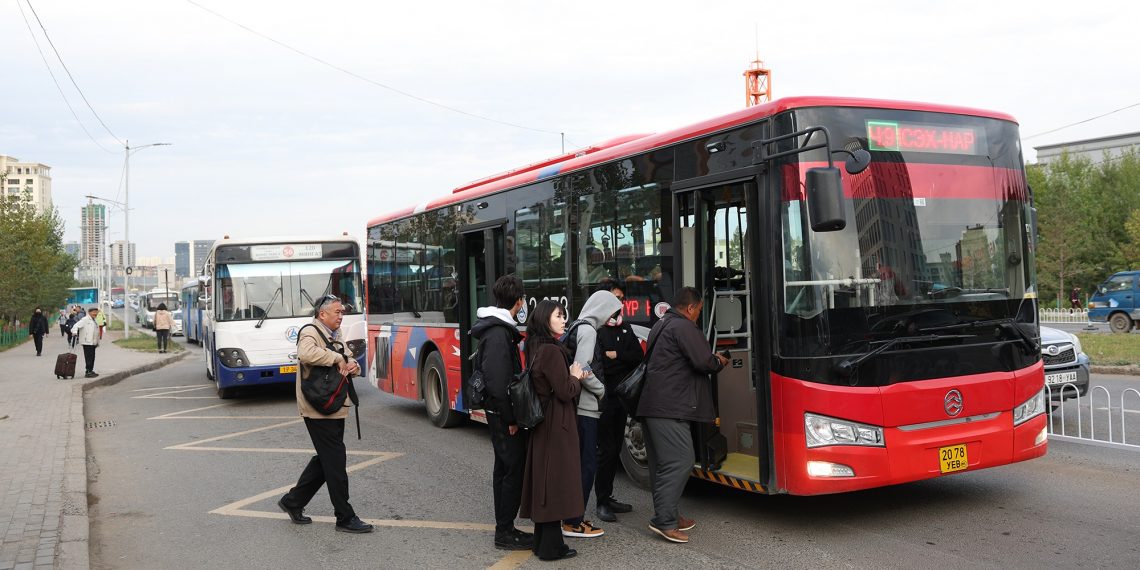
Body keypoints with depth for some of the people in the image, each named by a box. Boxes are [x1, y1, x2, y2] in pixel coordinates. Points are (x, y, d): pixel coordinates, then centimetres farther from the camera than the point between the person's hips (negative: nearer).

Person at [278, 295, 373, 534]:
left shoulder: (335, 337, 19)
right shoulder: (310, 333, -11)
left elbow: (351, 360, 25)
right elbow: (306, 353, -33)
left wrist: (353, 366, 1)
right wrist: (337, 359, -24)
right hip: (320, 411, -10)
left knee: (325, 460, 16)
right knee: (336, 461, -5)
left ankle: (293, 502, 28)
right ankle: (345, 518, 1)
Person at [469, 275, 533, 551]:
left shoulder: (496, 328, 12)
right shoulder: (499, 334, -20)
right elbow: (498, 381, -24)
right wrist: (511, 418, -20)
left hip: (498, 413, 10)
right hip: (503, 414, -10)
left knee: (504, 467, 15)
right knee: (515, 469, -5)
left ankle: (504, 528, 24)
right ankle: (505, 533, 2)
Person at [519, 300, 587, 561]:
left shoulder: (537, 349, 10)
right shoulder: (552, 351, -19)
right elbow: (565, 392, -19)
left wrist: (573, 376, 3)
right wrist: (575, 377, -1)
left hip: (543, 422, 9)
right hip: (557, 424, -9)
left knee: (544, 480, 14)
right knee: (556, 480, -2)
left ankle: (542, 540, 23)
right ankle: (551, 546, 5)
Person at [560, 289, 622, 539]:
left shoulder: (578, 327, 16)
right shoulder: (588, 330, -13)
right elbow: (582, 369, -23)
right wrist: (601, 390, -9)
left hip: (579, 407, 10)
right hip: (584, 408, -10)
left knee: (581, 462, 15)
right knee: (586, 464, -4)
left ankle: (573, 516, 21)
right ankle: (573, 522, 2)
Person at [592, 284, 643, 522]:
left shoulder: (626, 329, 15)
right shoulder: (595, 329, -9)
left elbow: (639, 356, 3)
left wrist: (615, 355, -11)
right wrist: (624, 359, -11)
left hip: (621, 396, 7)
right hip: (603, 396, -7)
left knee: (616, 448, 12)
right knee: (606, 449, -6)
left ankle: (607, 497, 22)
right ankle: (601, 502, 3)